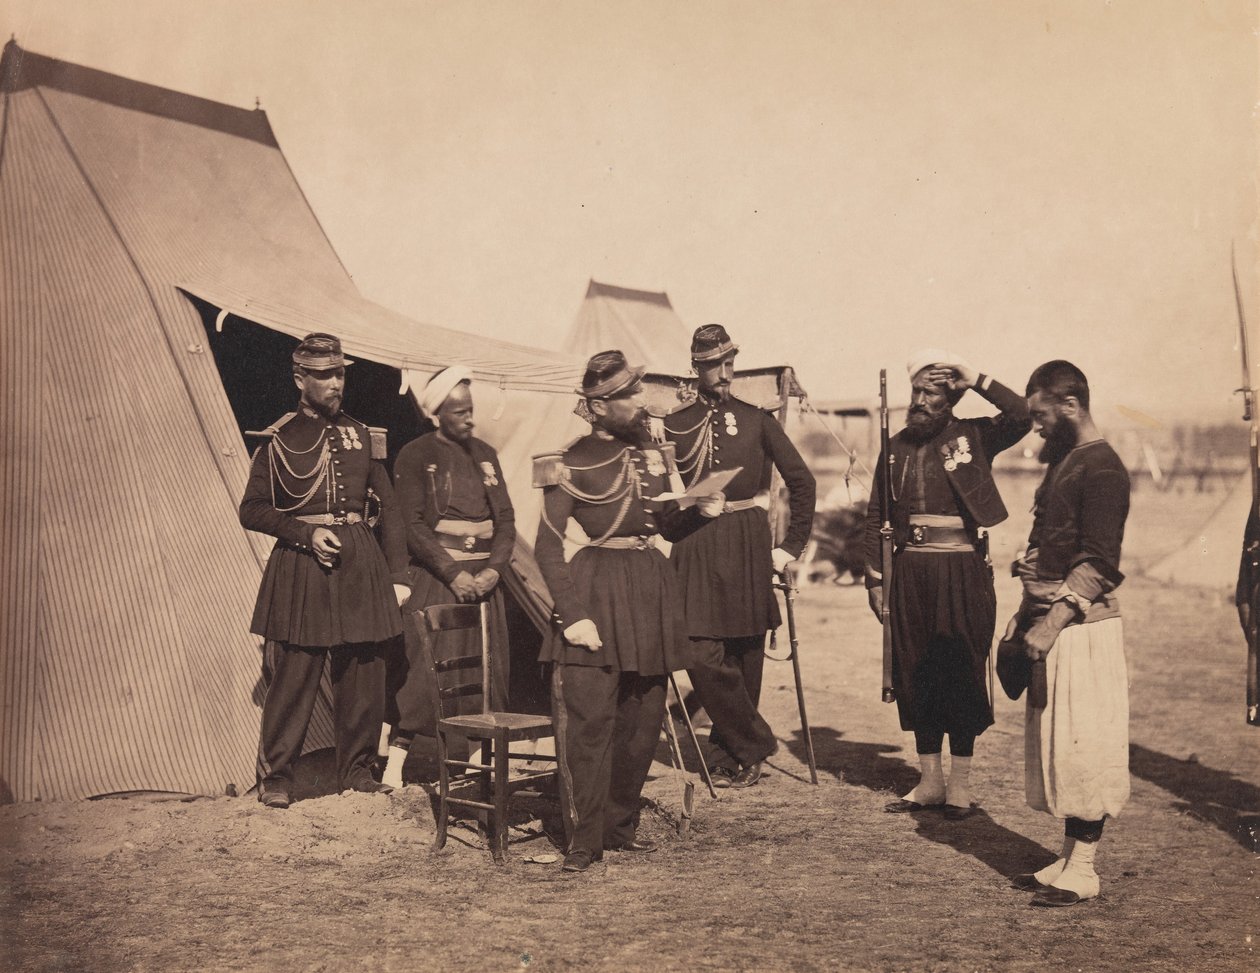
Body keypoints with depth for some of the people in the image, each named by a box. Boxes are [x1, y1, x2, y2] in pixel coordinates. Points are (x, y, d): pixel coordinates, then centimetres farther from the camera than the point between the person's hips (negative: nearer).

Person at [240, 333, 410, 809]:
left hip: (361, 564, 4)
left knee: (364, 676, 6)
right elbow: (252, 510, 3)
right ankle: (275, 778, 10)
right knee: (293, 677, -3)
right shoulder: (279, 439, 2)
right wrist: (307, 534, -11)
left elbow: (389, 509, 12)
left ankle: (357, 772, 20)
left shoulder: (361, 436, 12)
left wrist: (397, 577, 5)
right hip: (300, 566, -3)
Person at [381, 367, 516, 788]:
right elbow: (412, 525, -10)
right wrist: (452, 573, -15)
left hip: (484, 576, 5)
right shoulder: (414, 456, -2)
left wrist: (494, 568, -4)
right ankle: (397, 755, -1)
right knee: (424, 667, -8)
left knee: (488, 667, 3)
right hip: (435, 576, -5)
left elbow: (506, 519, 11)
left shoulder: (485, 454, 13)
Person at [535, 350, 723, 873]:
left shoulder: (653, 454, 12)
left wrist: (701, 511, -1)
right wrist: (572, 615, -16)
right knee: (588, 718, -8)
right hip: (596, 590, -6)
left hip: (650, 591, 6)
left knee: (643, 720, 9)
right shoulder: (572, 464, -6)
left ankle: (621, 827, 22)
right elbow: (547, 547, -7)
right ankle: (584, 839, 1)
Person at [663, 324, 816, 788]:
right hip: (695, 547, 0)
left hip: (748, 547, 0)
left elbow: (801, 480, 10)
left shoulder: (757, 420, 7)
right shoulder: (675, 425, 7)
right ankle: (755, 742, 5)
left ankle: (731, 756, 16)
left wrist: (792, 545, 6)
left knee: (746, 654, 4)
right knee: (702, 655, -10)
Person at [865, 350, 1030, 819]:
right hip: (910, 569, 4)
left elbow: (1024, 415, -20)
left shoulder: (975, 437, -1)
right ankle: (930, 780, 18)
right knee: (916, 674, 7)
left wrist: (976, 379, -15)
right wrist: (875, 578, 7)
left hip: (962, 570, -4)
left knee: (961, 672, 1)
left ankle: (960, 784, 11)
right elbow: (876, 515, 12)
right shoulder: (897, 447, 9)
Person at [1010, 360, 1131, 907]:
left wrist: (1052, 623, -22)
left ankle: (1082, 872, 4)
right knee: (1056, 748, 12)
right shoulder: (1061, 461, 16)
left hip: (1082, 627, -10)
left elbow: (1099, 564, -19)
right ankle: (1067, 861, 21)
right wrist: (1026, 614, 15)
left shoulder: (1100, 468, -13)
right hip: (1049, 622, 10)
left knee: (1081, 749, -3)